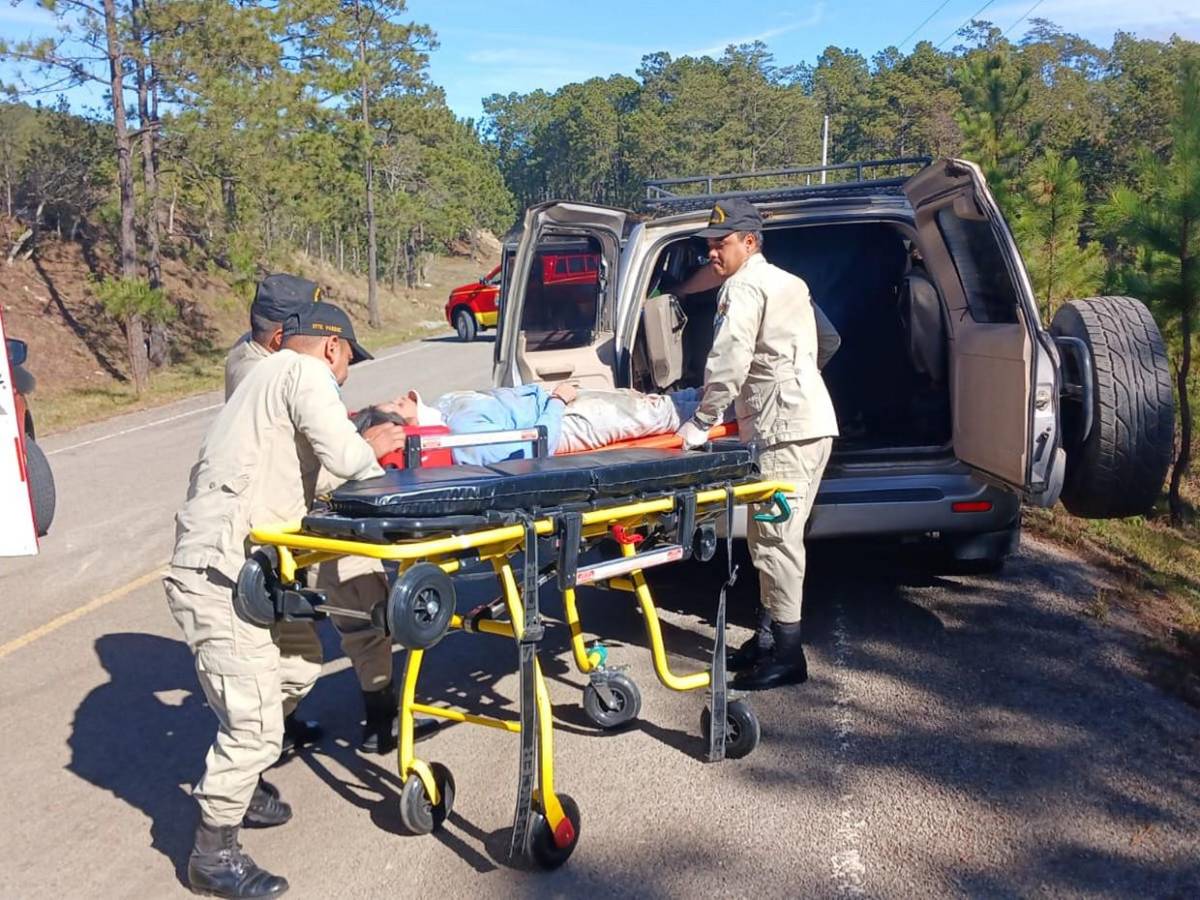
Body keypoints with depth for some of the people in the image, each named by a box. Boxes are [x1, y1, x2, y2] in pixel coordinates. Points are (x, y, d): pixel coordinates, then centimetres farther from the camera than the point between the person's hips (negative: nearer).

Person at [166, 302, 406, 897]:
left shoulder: (271, 373, 23)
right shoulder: (305, 371, -7)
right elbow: (343, 456, -19)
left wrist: (364, 442, 17)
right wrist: (372, 453, 1)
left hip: (221, 564, 10)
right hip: (220, 574, -10)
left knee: (296, 662, 23)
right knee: (254, 723, -6)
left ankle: (237, 790, 39)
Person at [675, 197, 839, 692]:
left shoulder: (744, 286, -7)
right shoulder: (786, 282, 23)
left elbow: (728, 363, -17)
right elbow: (825, 344, 27)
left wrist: (701, 423, -10)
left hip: (786, 427, -10)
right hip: (810, 421, 10)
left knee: (774, 537, -7)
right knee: (777, 535, 14)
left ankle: (786, 653, -2)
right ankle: (770, 634, 21)